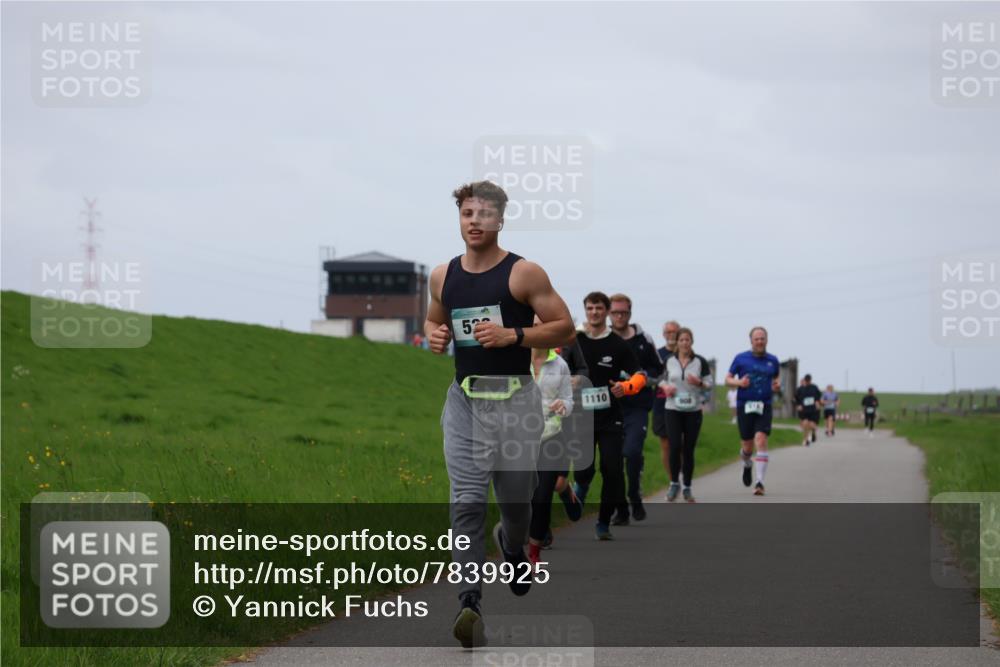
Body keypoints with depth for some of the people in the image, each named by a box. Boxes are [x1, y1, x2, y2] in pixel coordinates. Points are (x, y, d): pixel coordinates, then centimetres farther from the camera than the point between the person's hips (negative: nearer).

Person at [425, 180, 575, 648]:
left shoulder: (524, 273, -6)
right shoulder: (444, 276, 7)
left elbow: (564, 327, -5)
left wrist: (513, 335, -18)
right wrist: (435, 337, 1)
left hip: (515, 399, -2)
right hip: (464, 399, 2)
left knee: (515, 497, 11)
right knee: (467, 502, -12)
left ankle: (512, 546, 47)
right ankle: (469, 602, -18)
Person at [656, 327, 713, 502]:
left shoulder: (700, 362, 1)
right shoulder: (668, 361, 4)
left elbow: (709, 384, 2)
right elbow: (661, 380, 15)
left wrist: (699, 383, -19)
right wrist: (665, 387, -7)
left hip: (693, 411, 0)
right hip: (673, 410, 0)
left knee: (689, 450, 2)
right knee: (675, 447, -12)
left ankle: (687, 488, 12)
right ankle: (674, 483, 5)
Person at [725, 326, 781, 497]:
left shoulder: (773, 361, 8)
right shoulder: (741, 359, 3)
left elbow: (776, 378, 22)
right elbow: (728, 379, 7)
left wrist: (777, 386, -2)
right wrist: (739, 383, -14)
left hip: (764, 407, 0)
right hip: (744, 406, 0)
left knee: (761, 441, -19)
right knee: (747, 447, 6)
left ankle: (760, 482, -20)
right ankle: (747, 465, 43)